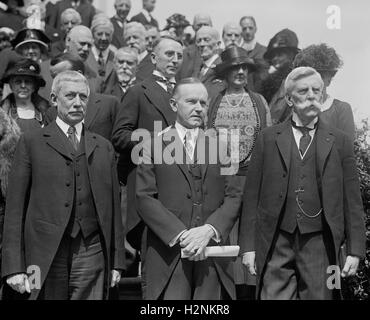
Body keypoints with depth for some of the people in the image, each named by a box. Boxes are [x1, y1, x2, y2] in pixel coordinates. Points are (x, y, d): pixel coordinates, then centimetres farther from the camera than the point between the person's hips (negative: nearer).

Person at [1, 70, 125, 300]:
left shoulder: (103, 147, 14)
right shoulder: (31, 144, 5)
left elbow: (113, 206, 14)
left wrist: (117, 262, 10)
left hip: (92, 254, 2)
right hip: (46, 256, -2)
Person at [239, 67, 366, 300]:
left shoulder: (340, 142, 7)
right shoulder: (268, 139, 7)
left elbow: (352, 200, 6)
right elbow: (252, 195, 5)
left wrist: (355, 250, 2)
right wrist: (248, 246, 1)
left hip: (320, 244, 0)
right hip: (276, 244, 0)